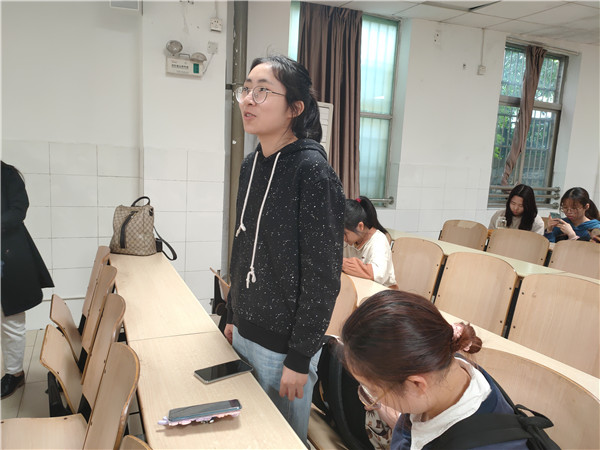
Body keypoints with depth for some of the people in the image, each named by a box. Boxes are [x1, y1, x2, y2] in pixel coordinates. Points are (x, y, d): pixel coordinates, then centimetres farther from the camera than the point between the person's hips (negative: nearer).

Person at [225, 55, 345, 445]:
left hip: (283, 344, -7)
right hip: (243, 334, 7)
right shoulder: (252, 165, 3)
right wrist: (234, 316, 15)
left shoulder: (312, 170, -19)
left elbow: (323, 275, -19)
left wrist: (300, 358, -15)